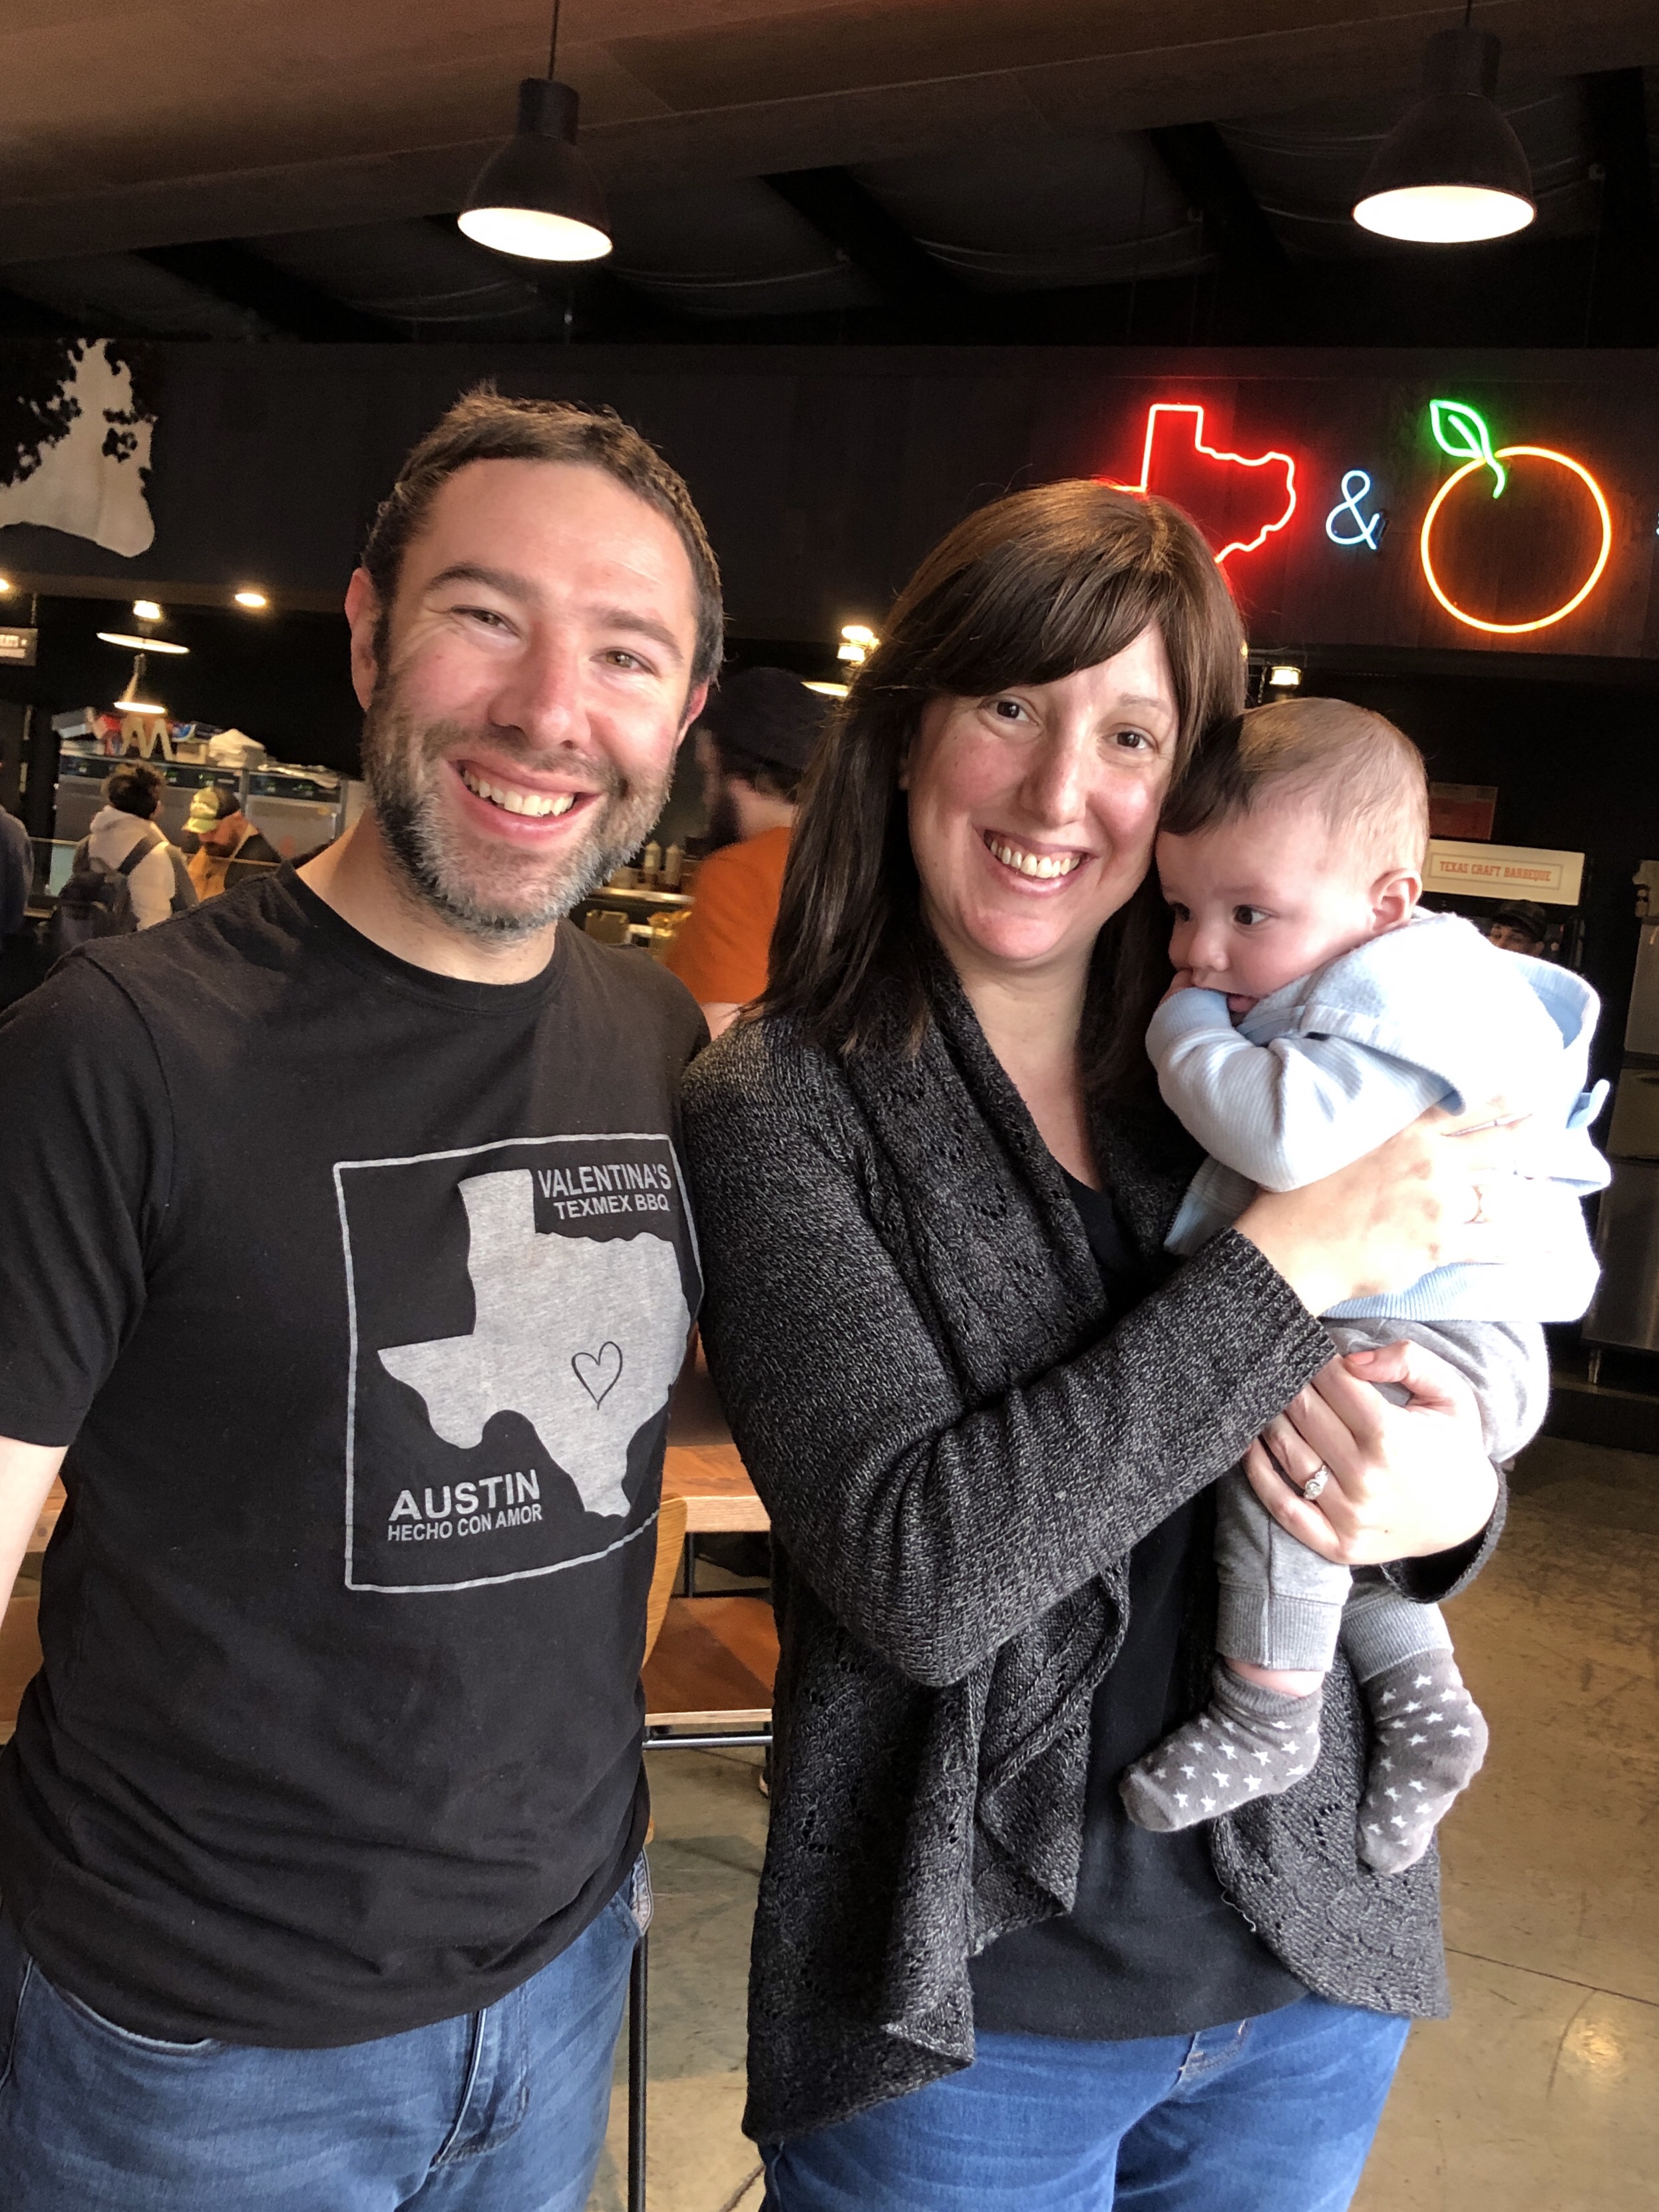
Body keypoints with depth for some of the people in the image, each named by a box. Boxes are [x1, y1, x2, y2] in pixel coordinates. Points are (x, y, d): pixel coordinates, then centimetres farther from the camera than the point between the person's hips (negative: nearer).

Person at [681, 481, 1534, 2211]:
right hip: (969, 2008, -4)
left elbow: (1459, 1397, 7)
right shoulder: (781, 1106, -14)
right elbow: (921, 1570, -24)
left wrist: (1451, 1505, -17)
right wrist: (1296, 1257, -23)